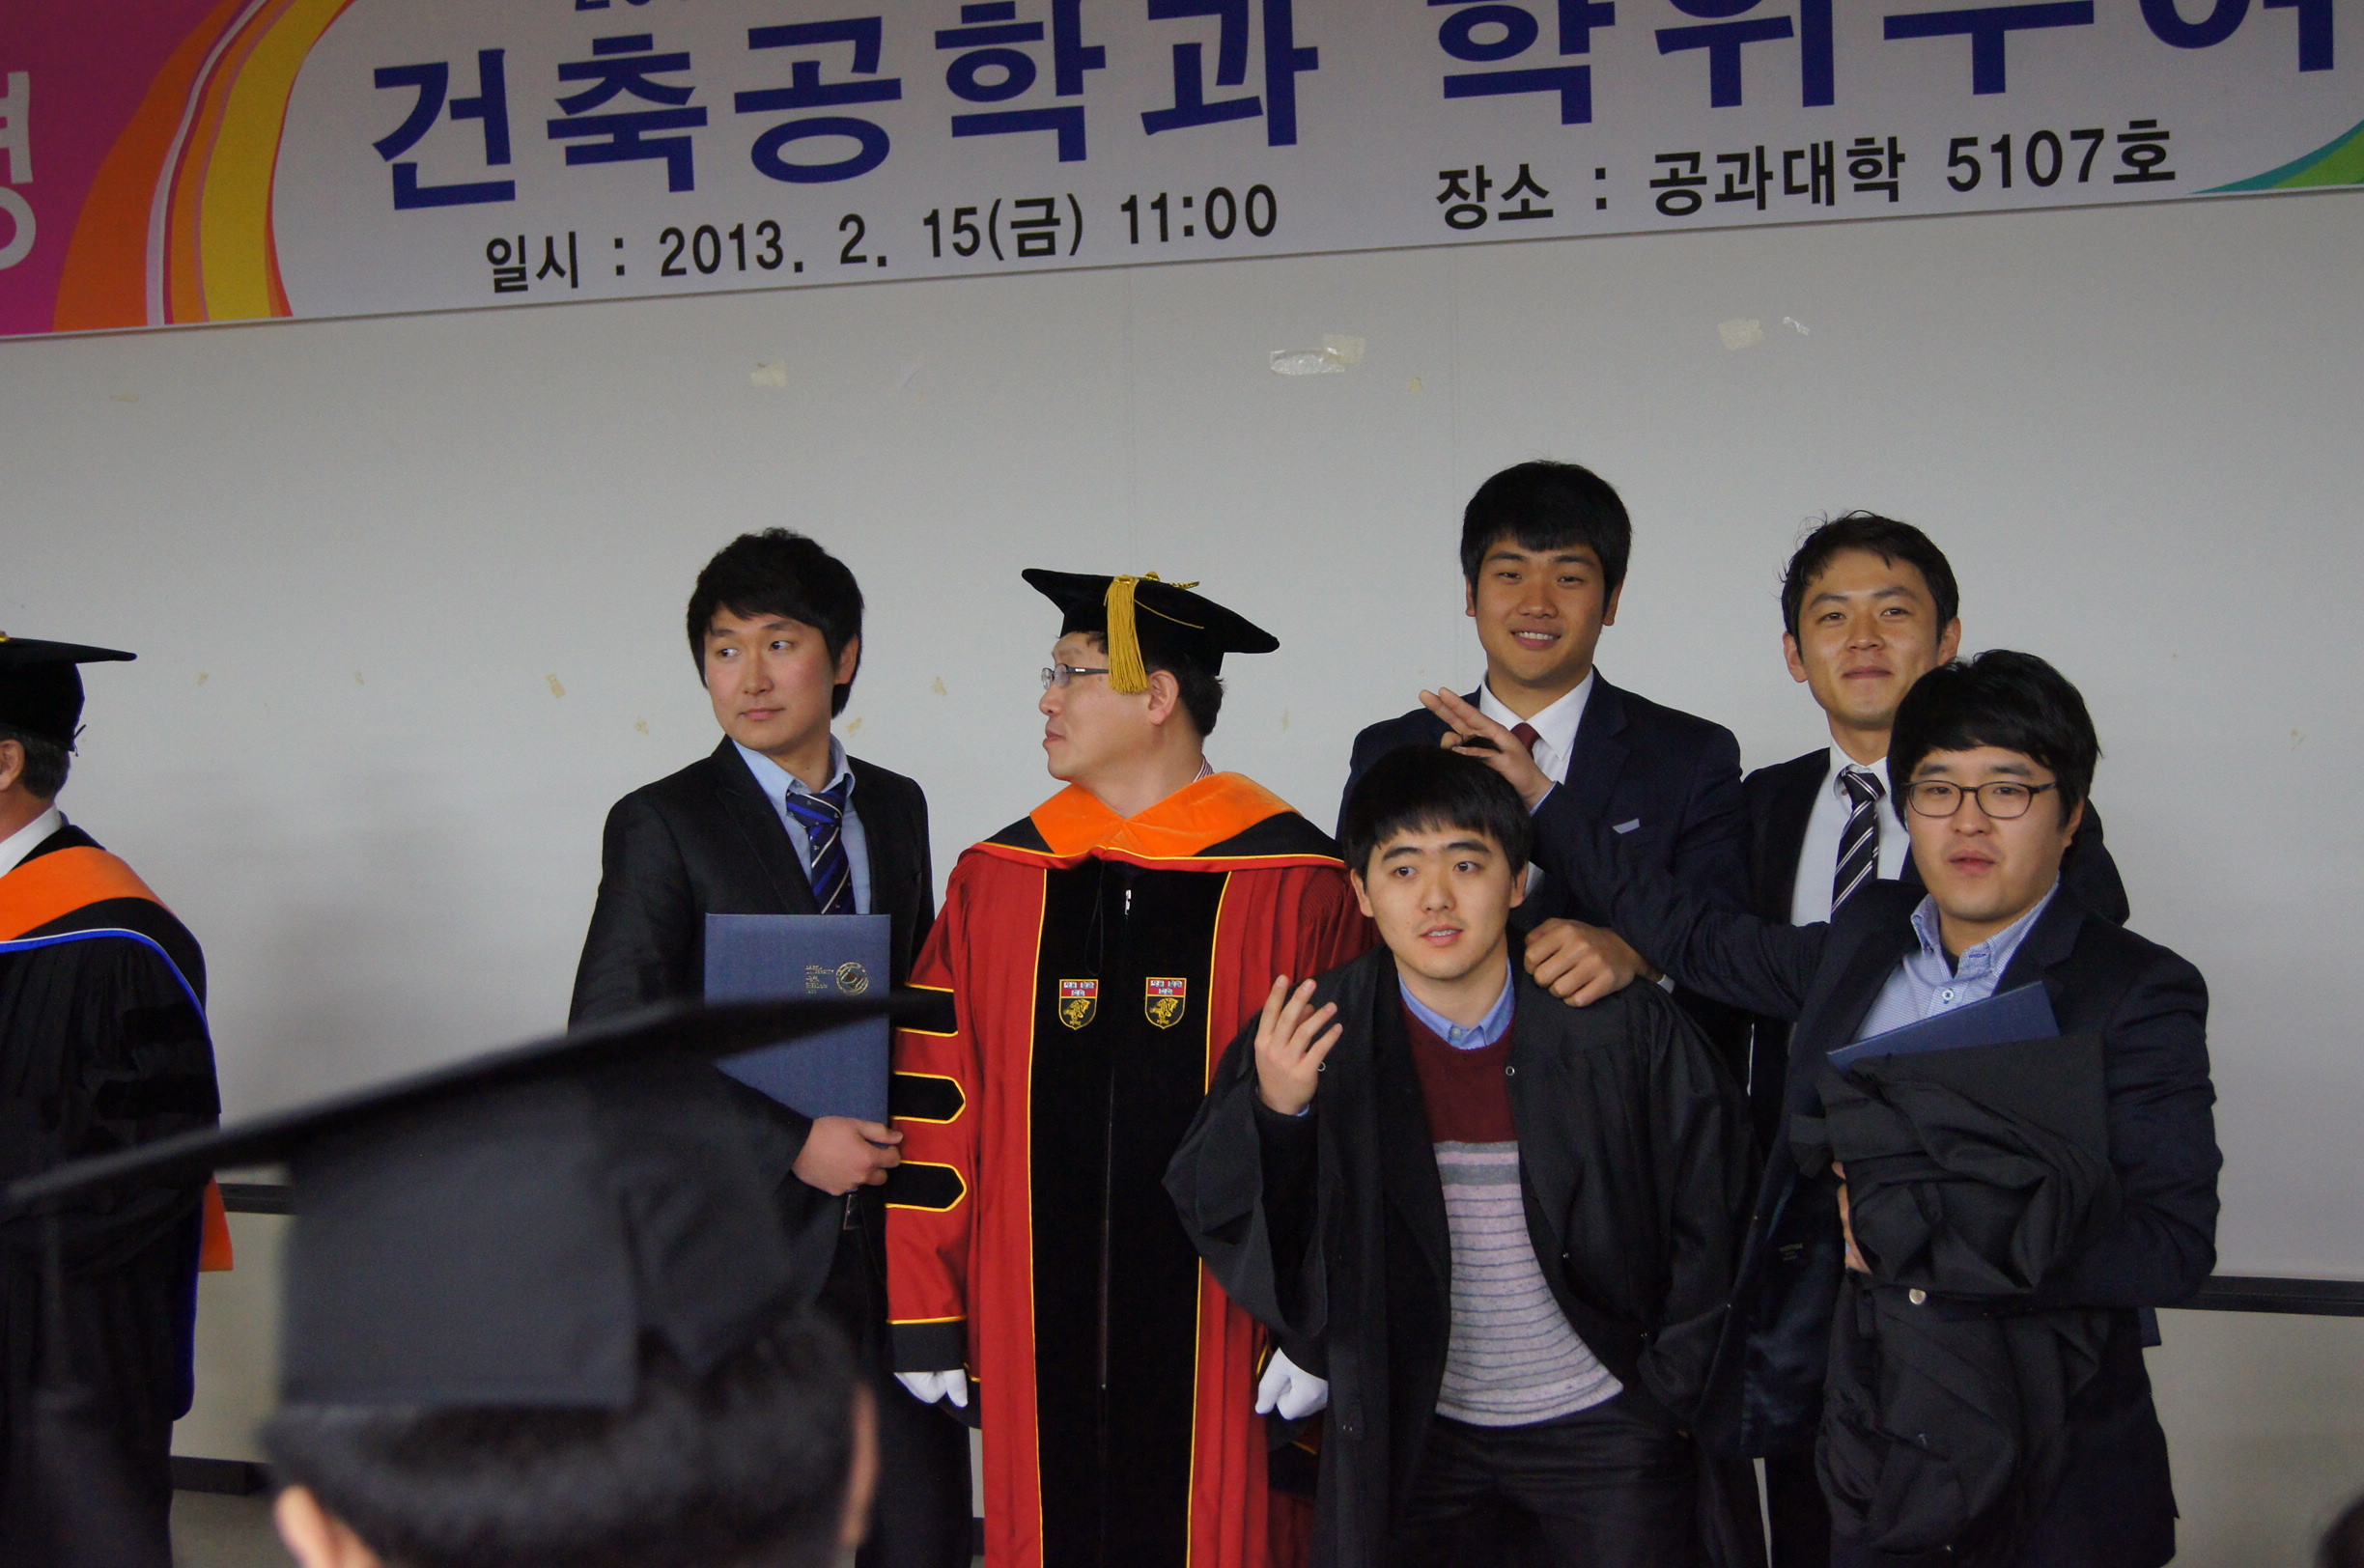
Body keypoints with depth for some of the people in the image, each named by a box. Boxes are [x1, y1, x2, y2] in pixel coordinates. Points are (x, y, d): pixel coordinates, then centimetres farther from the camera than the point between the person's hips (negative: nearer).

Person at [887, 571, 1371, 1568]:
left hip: (1220, 1352, -3)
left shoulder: (1293, 886, -4)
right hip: (1037, 1348, 3)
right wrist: (924, 1317, 2)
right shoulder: (997, 883, 7)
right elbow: (937, 1107, 6)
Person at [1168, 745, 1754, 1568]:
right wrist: (1273, 1114, -27)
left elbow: (1711, 1226, 0)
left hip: (1603, 1426, 0)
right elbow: (1214, 1215, -9)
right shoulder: (1305, 1041, -7)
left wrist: (1666, 1399, -1)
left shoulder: (1630, 1033, -10)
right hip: (1404, 1430, 1)